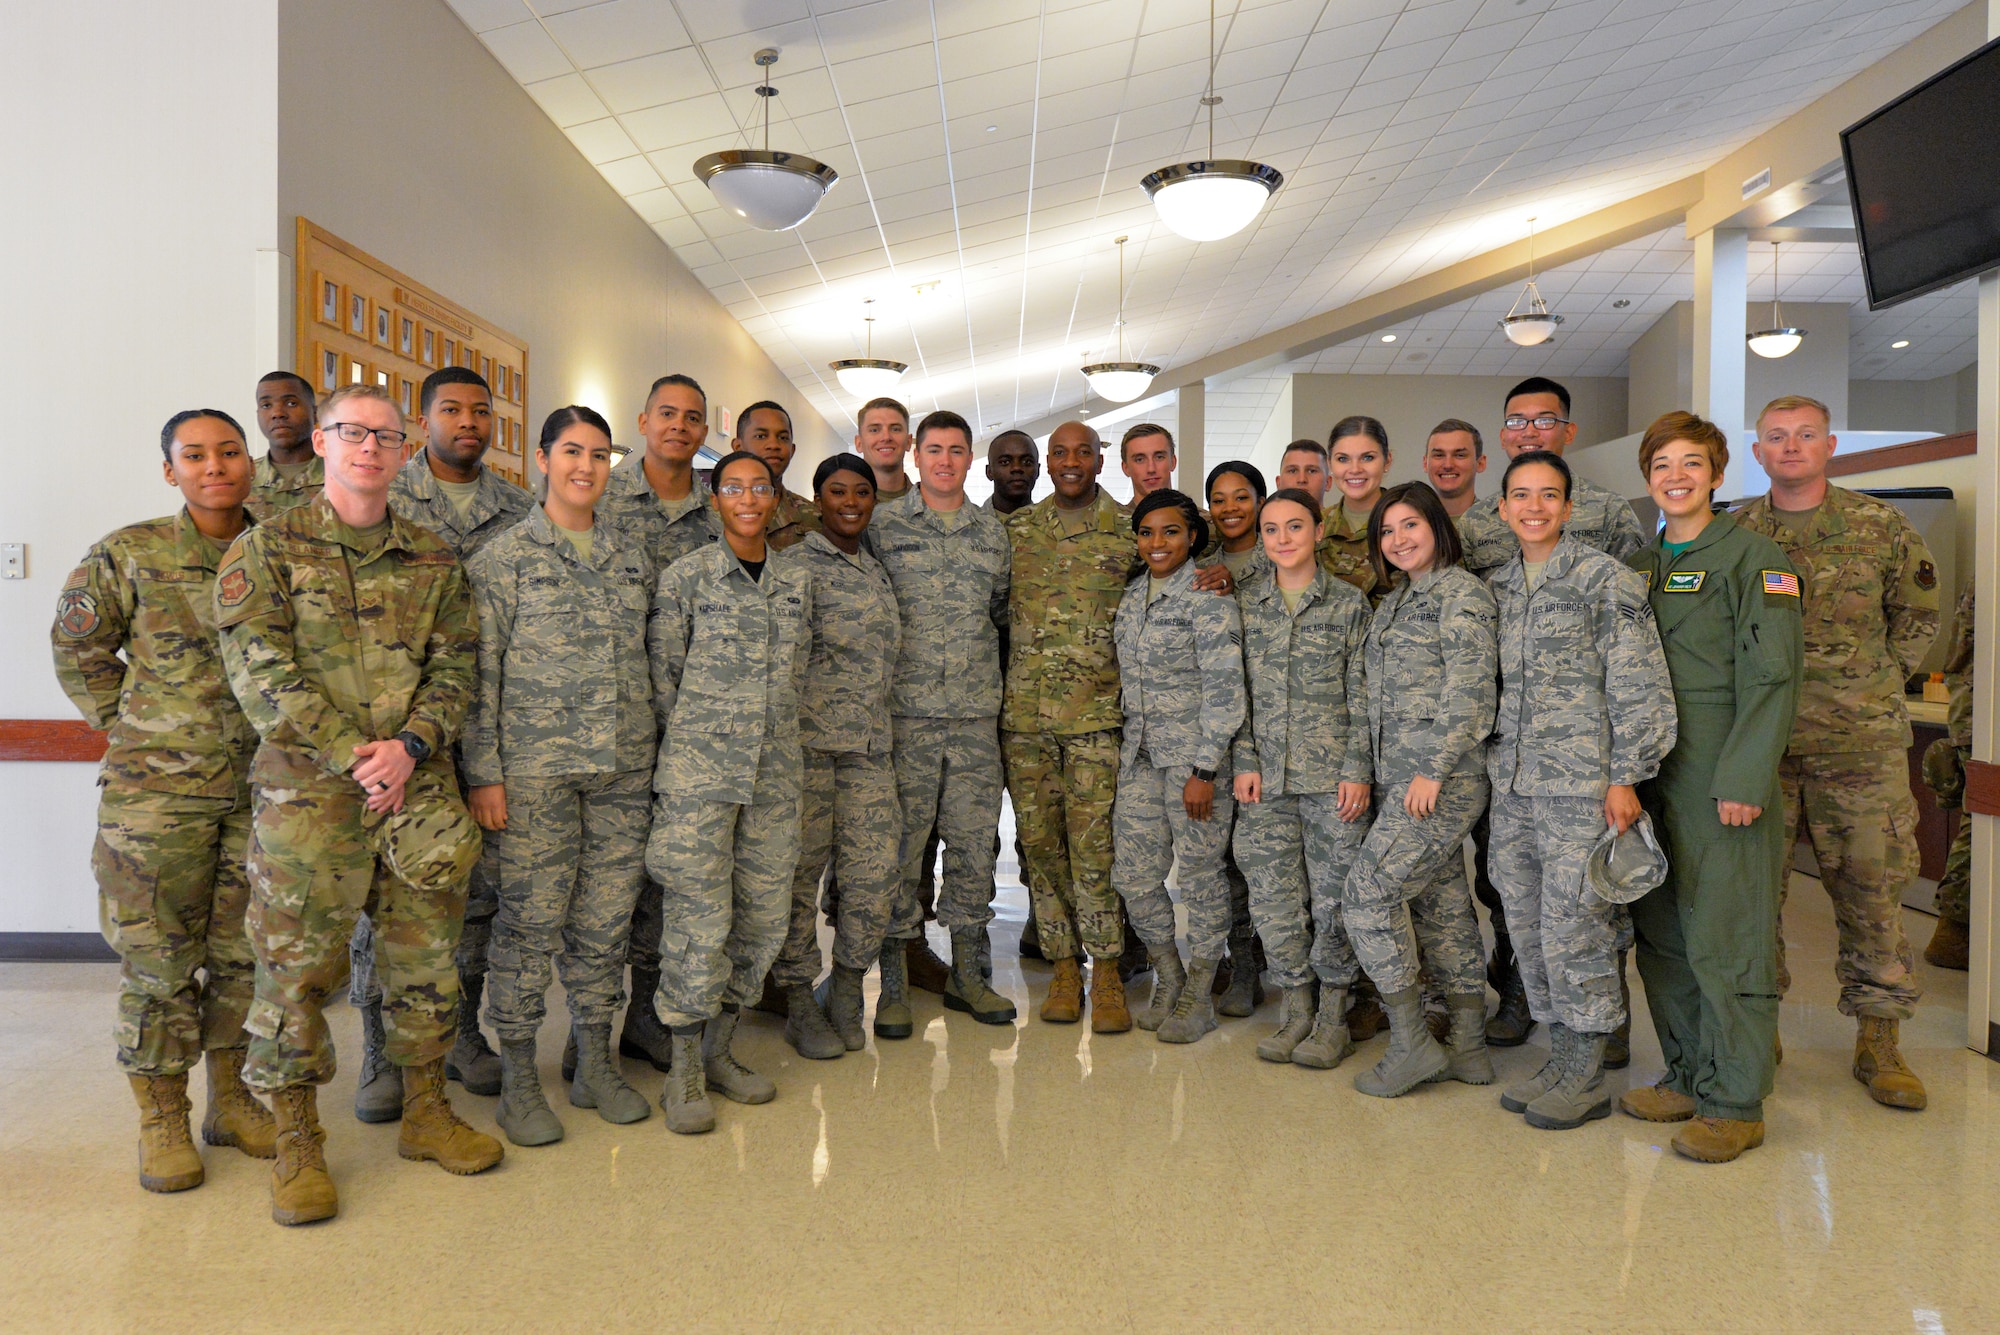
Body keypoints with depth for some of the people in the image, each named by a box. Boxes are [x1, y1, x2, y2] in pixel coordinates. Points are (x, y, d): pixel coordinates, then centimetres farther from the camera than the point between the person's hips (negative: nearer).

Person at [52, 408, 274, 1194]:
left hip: (259, 786, 3)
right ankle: (160, 1121, 18)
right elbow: (76, 646, 7)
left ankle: (229, 1099, 27)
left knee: (244, 947, 11)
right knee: (157, 954, 4)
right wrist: (126, 725, 2)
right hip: (156, 788, -3)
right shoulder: (130, 555, -2)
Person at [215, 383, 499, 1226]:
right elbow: (260, 673, -8)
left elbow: (457, 666, 6)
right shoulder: (267, 550, 1)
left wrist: (409, 745, -11)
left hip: (420, 784, 4)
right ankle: (296, 1142, 19)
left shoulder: (435, 561, 12)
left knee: (425, 958, 11)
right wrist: (351, 755, -15)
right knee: (298, 965, 3)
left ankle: (425, 1110, 28)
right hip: (305, 787, -3)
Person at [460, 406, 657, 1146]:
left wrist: (664, 748, 12)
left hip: (624, 766, 4)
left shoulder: (634, 554, 12)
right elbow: (479, 671, -4)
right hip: (534, 764, -4)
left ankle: (596, 1063, 24)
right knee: (530, 920, 0)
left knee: (606, 918, 9)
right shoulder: (503, 556, -1)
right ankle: (518, 1079, 15)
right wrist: (483, 772, -9)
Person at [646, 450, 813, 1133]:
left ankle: (719, 1048, 24)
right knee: (699, 917, -4)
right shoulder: (686, 576, -2)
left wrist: (770, 733, 15)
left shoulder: (797, 579, 11)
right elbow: (660, 672, 1)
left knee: (765, 912, 7)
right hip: (699, 770, -5)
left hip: (776, 772, 5)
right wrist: (695, 739, 3)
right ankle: (684, 1069, 11)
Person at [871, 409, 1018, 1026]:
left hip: (977, 716, 4)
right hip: (906, 712, -3)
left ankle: (969, 974, 21)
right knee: (900, 843, 0)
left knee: (975, 842, 8)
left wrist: (993, 681, 13)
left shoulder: (993, 530, 12)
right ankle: (894, 982, 12)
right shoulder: (883, 525, 2)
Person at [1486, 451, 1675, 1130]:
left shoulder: (1604, 578, -4)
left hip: (1581, 785, -6)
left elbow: (1639, 686, -8)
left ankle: (1587, 1079, 11)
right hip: (1513, 784, 6)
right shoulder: (1497, 585, 13)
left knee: (1574, 930, -4)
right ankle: (1560, 1059, 24)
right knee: (1529, 931, 10)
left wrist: (1625, 776, -12)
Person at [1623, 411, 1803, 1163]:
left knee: (1724, 938, -4)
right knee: (1660, 932, 10)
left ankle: (1735, 1102, 7)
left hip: (1722, 776, -6)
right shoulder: (1639, 566, 15)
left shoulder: (1752, 556, -4)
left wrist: (1744, 778, -17)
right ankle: (1687, 1077, 23)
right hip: (1652, 772, 7)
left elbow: (1772, 676, -11)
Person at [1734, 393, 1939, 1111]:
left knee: (1872, 891, 4)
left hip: (1860, 743, -1)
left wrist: (1877, 682, 6)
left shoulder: (1880, 526, 3)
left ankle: (1879, 1043, 18)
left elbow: (1917, 613, 13)